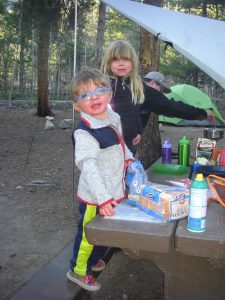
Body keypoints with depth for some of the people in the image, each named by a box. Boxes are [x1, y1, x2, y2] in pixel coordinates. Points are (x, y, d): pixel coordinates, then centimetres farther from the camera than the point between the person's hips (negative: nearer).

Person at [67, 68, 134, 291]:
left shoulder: (114, 118, 1)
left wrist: (128, 157, 3)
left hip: (114, 192, 8)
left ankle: (93, 260, 53)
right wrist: (103, 198, -39)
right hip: (95, 198, -8)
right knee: (88, 234, 12)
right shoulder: (84, 132, -26)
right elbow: (88, 167, -33)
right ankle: (78, 270, 38)